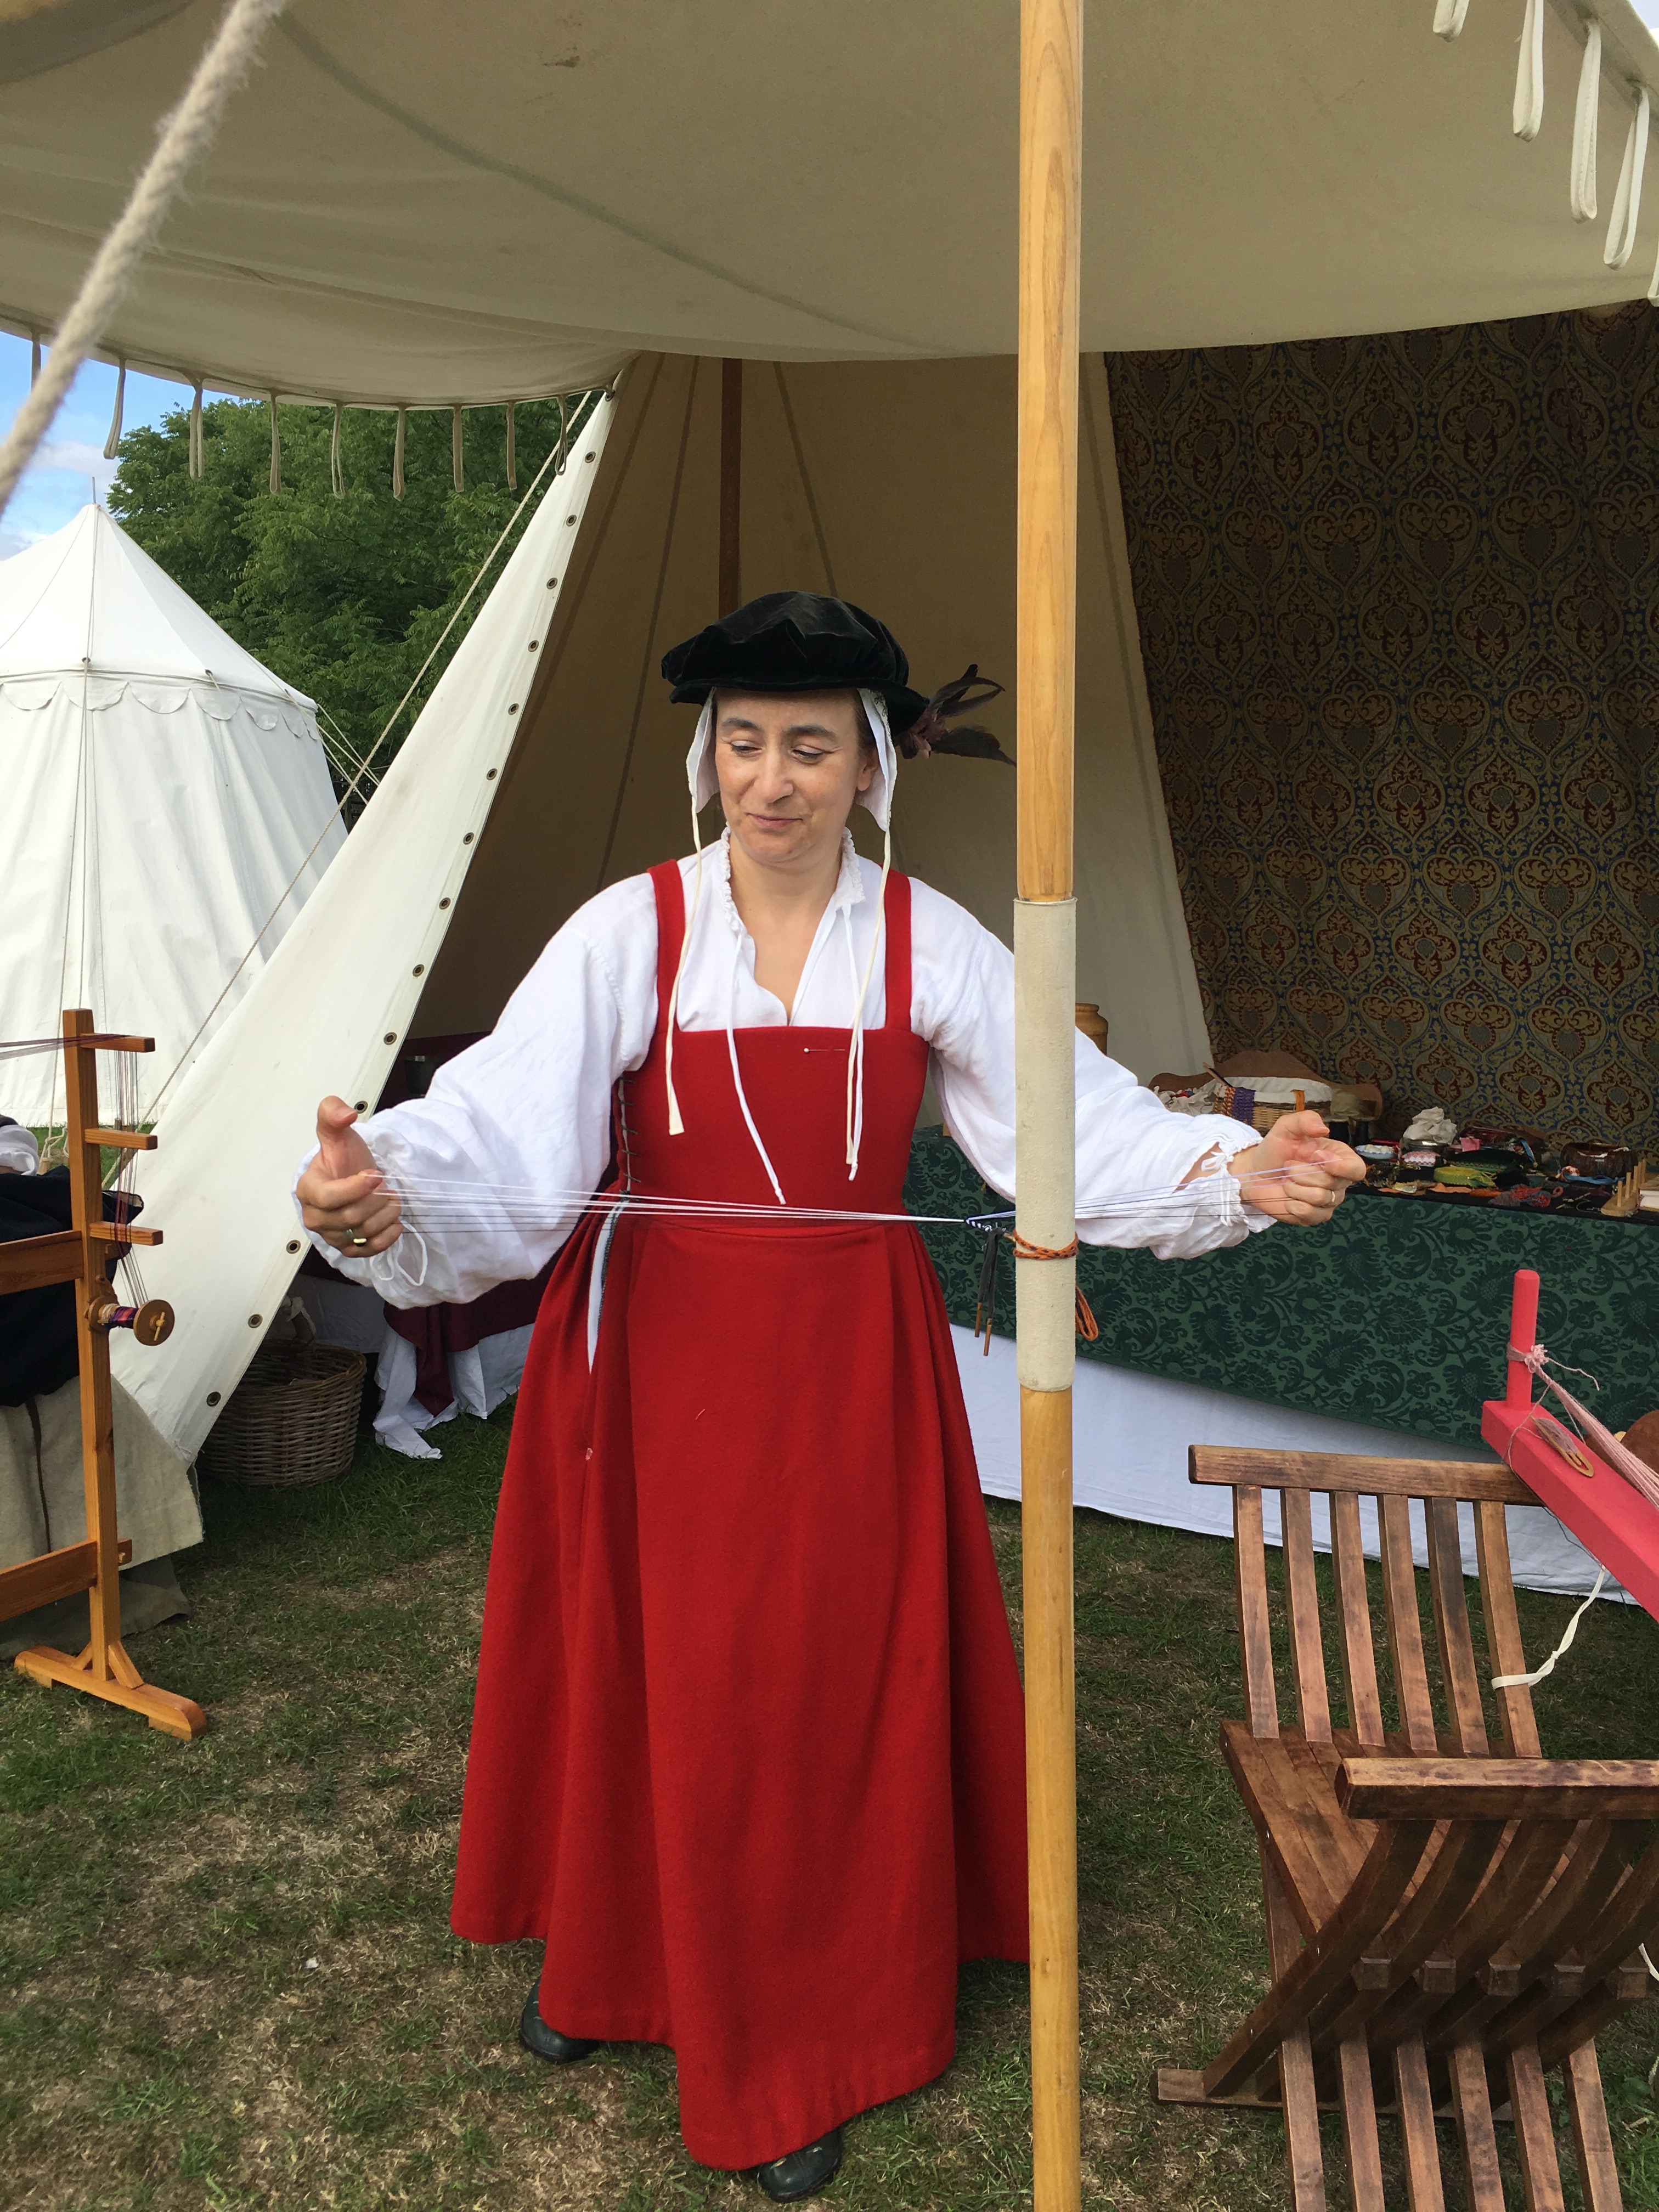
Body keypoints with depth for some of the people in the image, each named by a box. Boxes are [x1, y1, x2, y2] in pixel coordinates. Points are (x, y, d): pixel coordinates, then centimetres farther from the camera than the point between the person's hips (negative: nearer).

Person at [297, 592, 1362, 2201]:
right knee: (643, 1671, 13)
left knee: (835, 1686, 10)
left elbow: (1080, 1122, -5)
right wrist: (380, 1195, -39)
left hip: (845, 1361, 1)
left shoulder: (930, 946, -2)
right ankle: (617, 1957, 44)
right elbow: (502, 1138, -19)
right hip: (656, 1355, 0)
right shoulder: (628, 932, -7)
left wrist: (1241, 1170, -21)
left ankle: (804, 2052, 34)